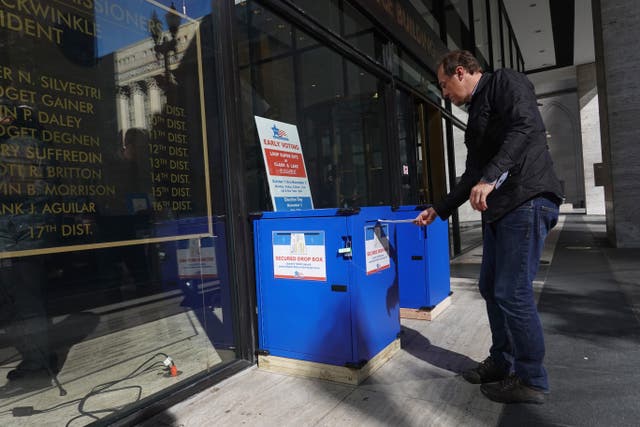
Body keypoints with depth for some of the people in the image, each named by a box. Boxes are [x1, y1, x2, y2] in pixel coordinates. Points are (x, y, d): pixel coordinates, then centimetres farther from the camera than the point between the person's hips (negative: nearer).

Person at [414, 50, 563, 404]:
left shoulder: (505, 82, 1)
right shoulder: (477, 111, 25)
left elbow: (527, 126, -19)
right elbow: (471, 176, 26)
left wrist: (491, 177, -28)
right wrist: (439, 211, 26)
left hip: (526, 201, -10)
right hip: (498, 209, 10)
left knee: (512, 292, -7)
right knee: (491, 287, 12)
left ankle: (531, 380, 9)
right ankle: (502, 362, 28)